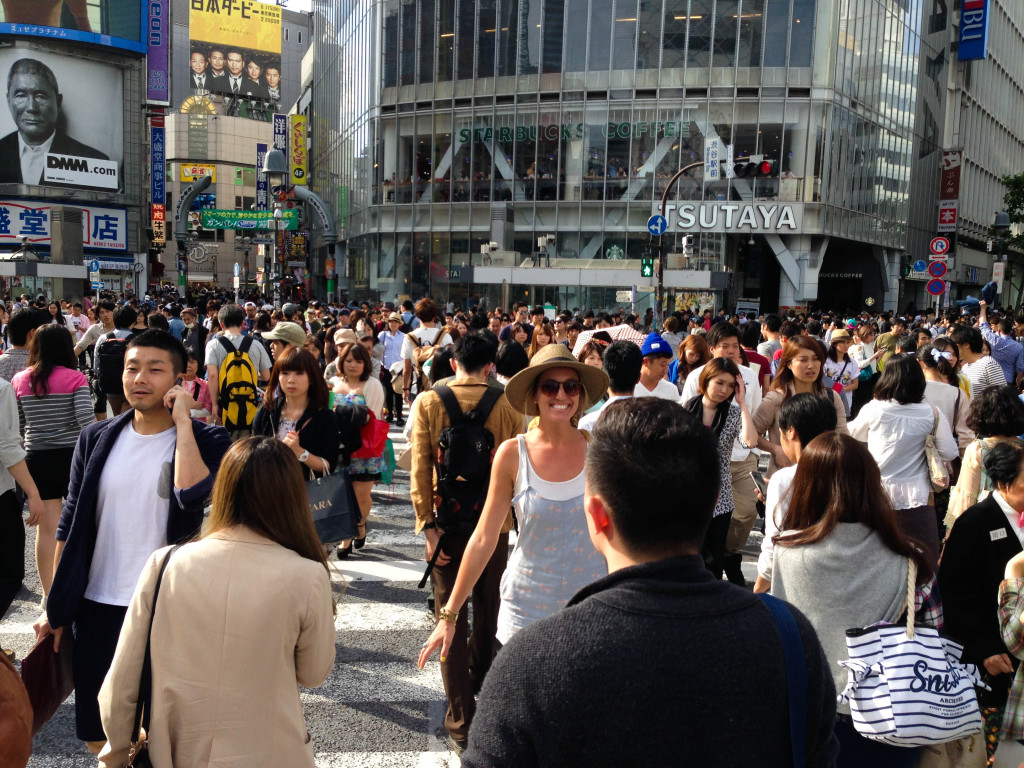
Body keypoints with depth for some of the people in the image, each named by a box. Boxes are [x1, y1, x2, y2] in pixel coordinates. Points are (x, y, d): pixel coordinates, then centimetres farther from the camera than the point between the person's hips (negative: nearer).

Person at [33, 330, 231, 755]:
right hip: (98, 606, 3)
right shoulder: (96, 439, 2)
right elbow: (70, 523, 7)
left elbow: (192, 497, -28)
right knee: (99, 738, 16)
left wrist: (183, 423, -21)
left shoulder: (206, 441, -8)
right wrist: (53, 606, 7)